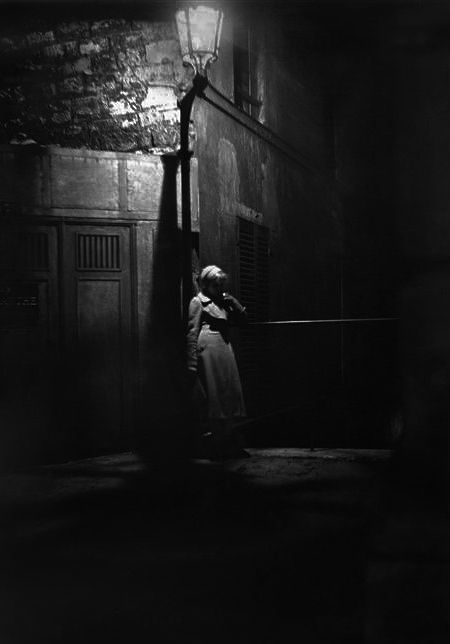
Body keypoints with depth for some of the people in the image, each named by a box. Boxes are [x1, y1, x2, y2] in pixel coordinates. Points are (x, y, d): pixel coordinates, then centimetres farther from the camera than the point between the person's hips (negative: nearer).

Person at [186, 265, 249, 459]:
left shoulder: (223, 303, 20)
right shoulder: (198, 301, -1)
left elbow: (242, 319, 20)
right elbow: (192, 332, -7)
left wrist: (232, 301, 6)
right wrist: (192, 363, -13)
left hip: (225, 350, 8)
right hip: (209, 350, -8)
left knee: (229, 397, 7)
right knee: (213, 398, -6)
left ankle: (231, 446, 12)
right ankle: (215, 448, -2)